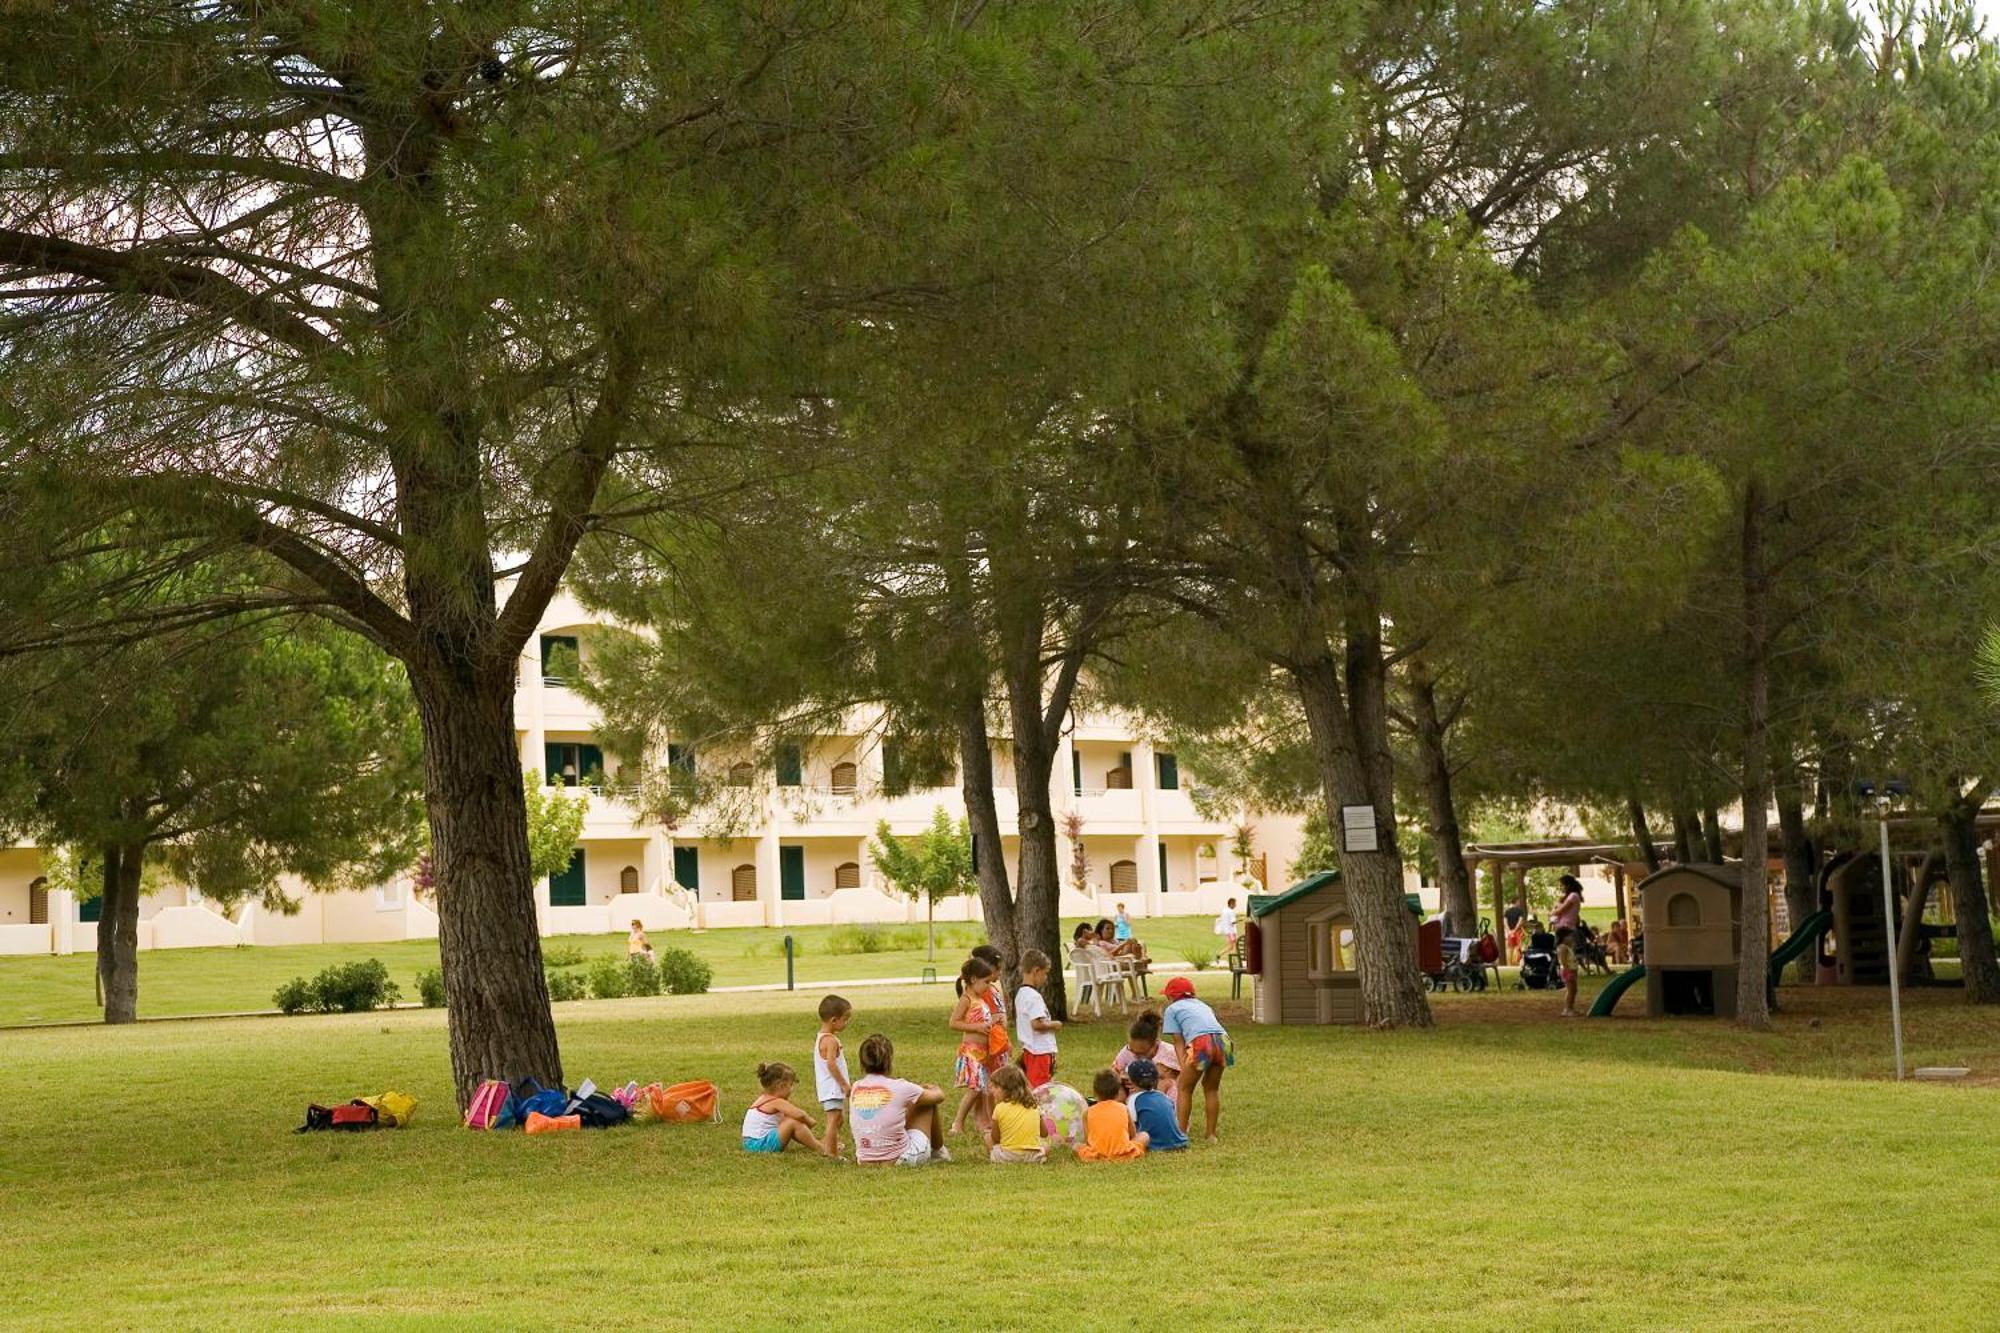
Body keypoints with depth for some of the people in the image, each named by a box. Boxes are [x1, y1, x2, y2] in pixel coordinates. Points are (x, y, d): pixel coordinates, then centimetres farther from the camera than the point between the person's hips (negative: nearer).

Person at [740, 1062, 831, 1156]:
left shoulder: (763, 1099, 16)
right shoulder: (777, 1102, -12)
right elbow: (799, 1115, -25)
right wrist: (809, 1121, -5)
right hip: (761, 1144, -10)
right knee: (794, 1123, -15)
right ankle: (822, 1151, -15)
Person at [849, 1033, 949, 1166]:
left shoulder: (855, 1088, 0)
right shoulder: (899, 1088, -13)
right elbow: (939, 1096, 5)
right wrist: (935, 1088, 32)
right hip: (901, 1159, -5)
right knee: (929, 1102, 16)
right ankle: (938, 1150, 36)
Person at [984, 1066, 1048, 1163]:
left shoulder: (1000, 1108, -5)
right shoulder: (1035, 1106, 5)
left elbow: (995, 1138, 2)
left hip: (1007, 1157, -3)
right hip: (1033, 1157, 3)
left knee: (988, 1136, 21)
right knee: (1045, 1146, 35)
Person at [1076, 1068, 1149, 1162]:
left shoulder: (1088, 1113, 4)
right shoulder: (1123, 1108, 5)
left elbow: (1086, 1141, 3)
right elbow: (1132, 1135, 13)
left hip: (1095, 1155, -1)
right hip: (1123, 1153, 1)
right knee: (1144, 1136, 23)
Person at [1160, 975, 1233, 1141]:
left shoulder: (1172, 1008, 23)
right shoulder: (1203, 1006, 38)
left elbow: (1178, 1041, 14)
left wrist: (1184, 1068, 7)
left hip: (1201, 1042, -5)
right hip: (1223, 1039, 5)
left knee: (1184, 1087, 13)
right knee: (1211, 1088, 23)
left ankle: (1182, 1134, 12)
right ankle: (1211, 1134, 24)